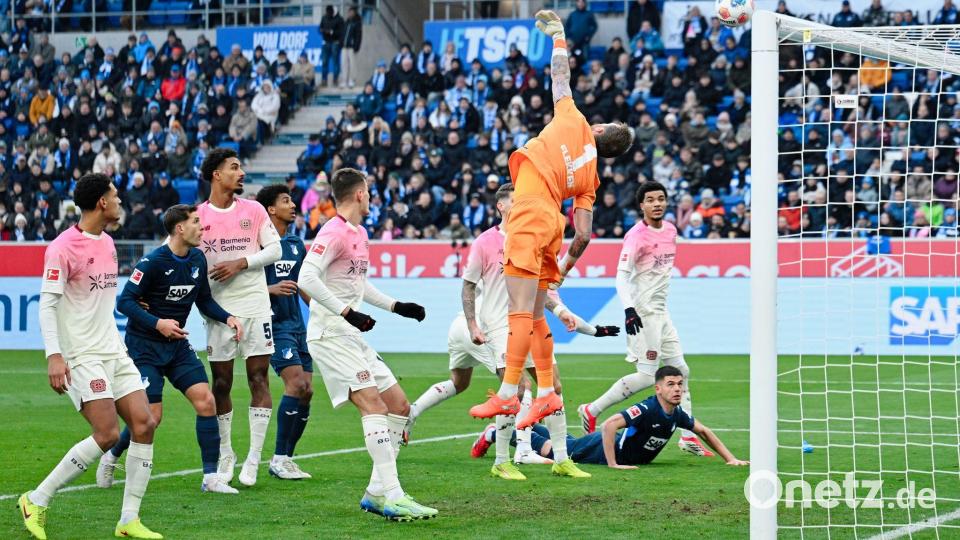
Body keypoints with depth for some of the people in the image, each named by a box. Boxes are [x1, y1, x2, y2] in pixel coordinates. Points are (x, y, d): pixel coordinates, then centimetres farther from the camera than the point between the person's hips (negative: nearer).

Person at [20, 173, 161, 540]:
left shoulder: (107, 243, 13)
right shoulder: (63, 248, -13)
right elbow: (47, 303, -15)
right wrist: (54, 356, -23)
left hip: (114, 352, 8)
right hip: (81, 357, -8)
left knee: (144, 425, -4)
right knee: (107, 433, -17)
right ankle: (37, 501, -4)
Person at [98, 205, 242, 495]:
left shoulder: (198, 259, 3)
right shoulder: (153, 261, -18)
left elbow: (204, 301, 15)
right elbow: (124, 301, -18)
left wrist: (228, 318, -3)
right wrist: (157, 323, -30)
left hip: (178, 344, 6)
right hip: (144, 346, -6)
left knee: (206, 402, -8)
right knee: (152, 416, -9)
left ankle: (211, 477, -2)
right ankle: (111, 457, 19)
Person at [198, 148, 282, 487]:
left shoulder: (253, 210, 4)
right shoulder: (197, 217, 2)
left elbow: (274, 249, 2)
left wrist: (241, 262, -11)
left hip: (254, 304, 0)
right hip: (219, 308, 0)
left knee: (258, 378, -4)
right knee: (221, 383, 2)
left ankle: (253, 460, 0)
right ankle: (225, 456, 16)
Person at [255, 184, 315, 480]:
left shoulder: (296, 243, 16)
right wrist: (271, 289, -22)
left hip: (296, 323, 8)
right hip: (273, 323, -8)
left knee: (306, 390, 1)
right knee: (297, 383, -18)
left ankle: (286, 458, 10)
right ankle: (279, 459, -11)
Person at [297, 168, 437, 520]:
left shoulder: (360, 234, 17)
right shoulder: (334, 232, -13)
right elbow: (307, 278, -24)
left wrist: (395, 306, 24)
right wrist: (346, 312, -27)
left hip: (352, 336, 10)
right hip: (330, 335, -10)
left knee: (399, 405, 8)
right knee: (373, 404, -21)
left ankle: (377, 492, 10)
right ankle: (393, 498, -28)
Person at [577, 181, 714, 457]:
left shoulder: (670, 230, 10)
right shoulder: (637, 235, -15)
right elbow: (621, 274, -20)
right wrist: (628, 309, -32)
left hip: (661, 311, 9)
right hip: (643, 313, -9)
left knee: (680, 370, 8)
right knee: (647, 376, -12)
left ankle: (688, 436, 14)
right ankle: (591, 410, -3)